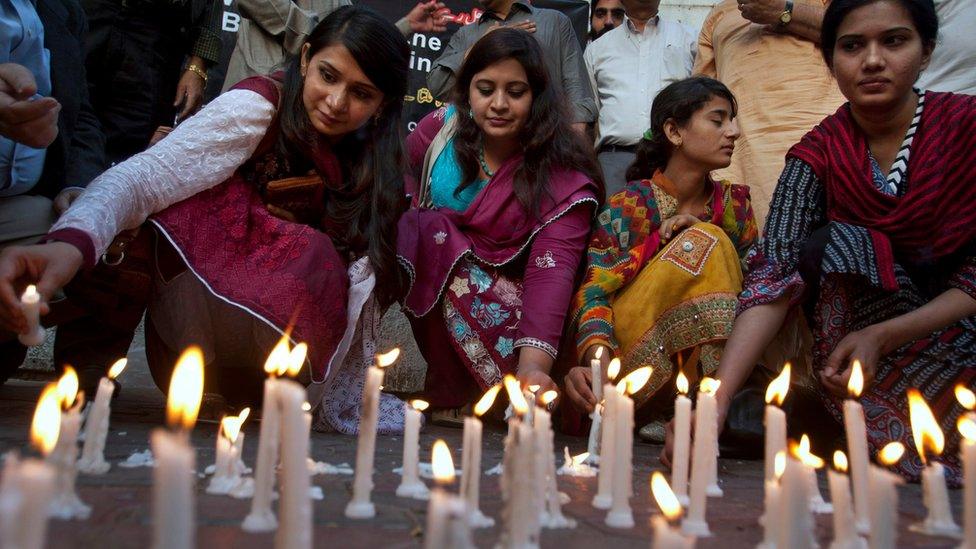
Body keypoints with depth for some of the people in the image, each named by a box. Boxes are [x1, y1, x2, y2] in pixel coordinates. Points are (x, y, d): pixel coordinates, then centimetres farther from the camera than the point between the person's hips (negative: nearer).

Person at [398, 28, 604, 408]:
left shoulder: (564, 175, -17)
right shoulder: (442, 128, -7)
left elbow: (551, 269, -29)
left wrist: (533, 364, -43)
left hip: (506, 301, -4)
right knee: (432, 228, -24)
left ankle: (456, 391, -9)